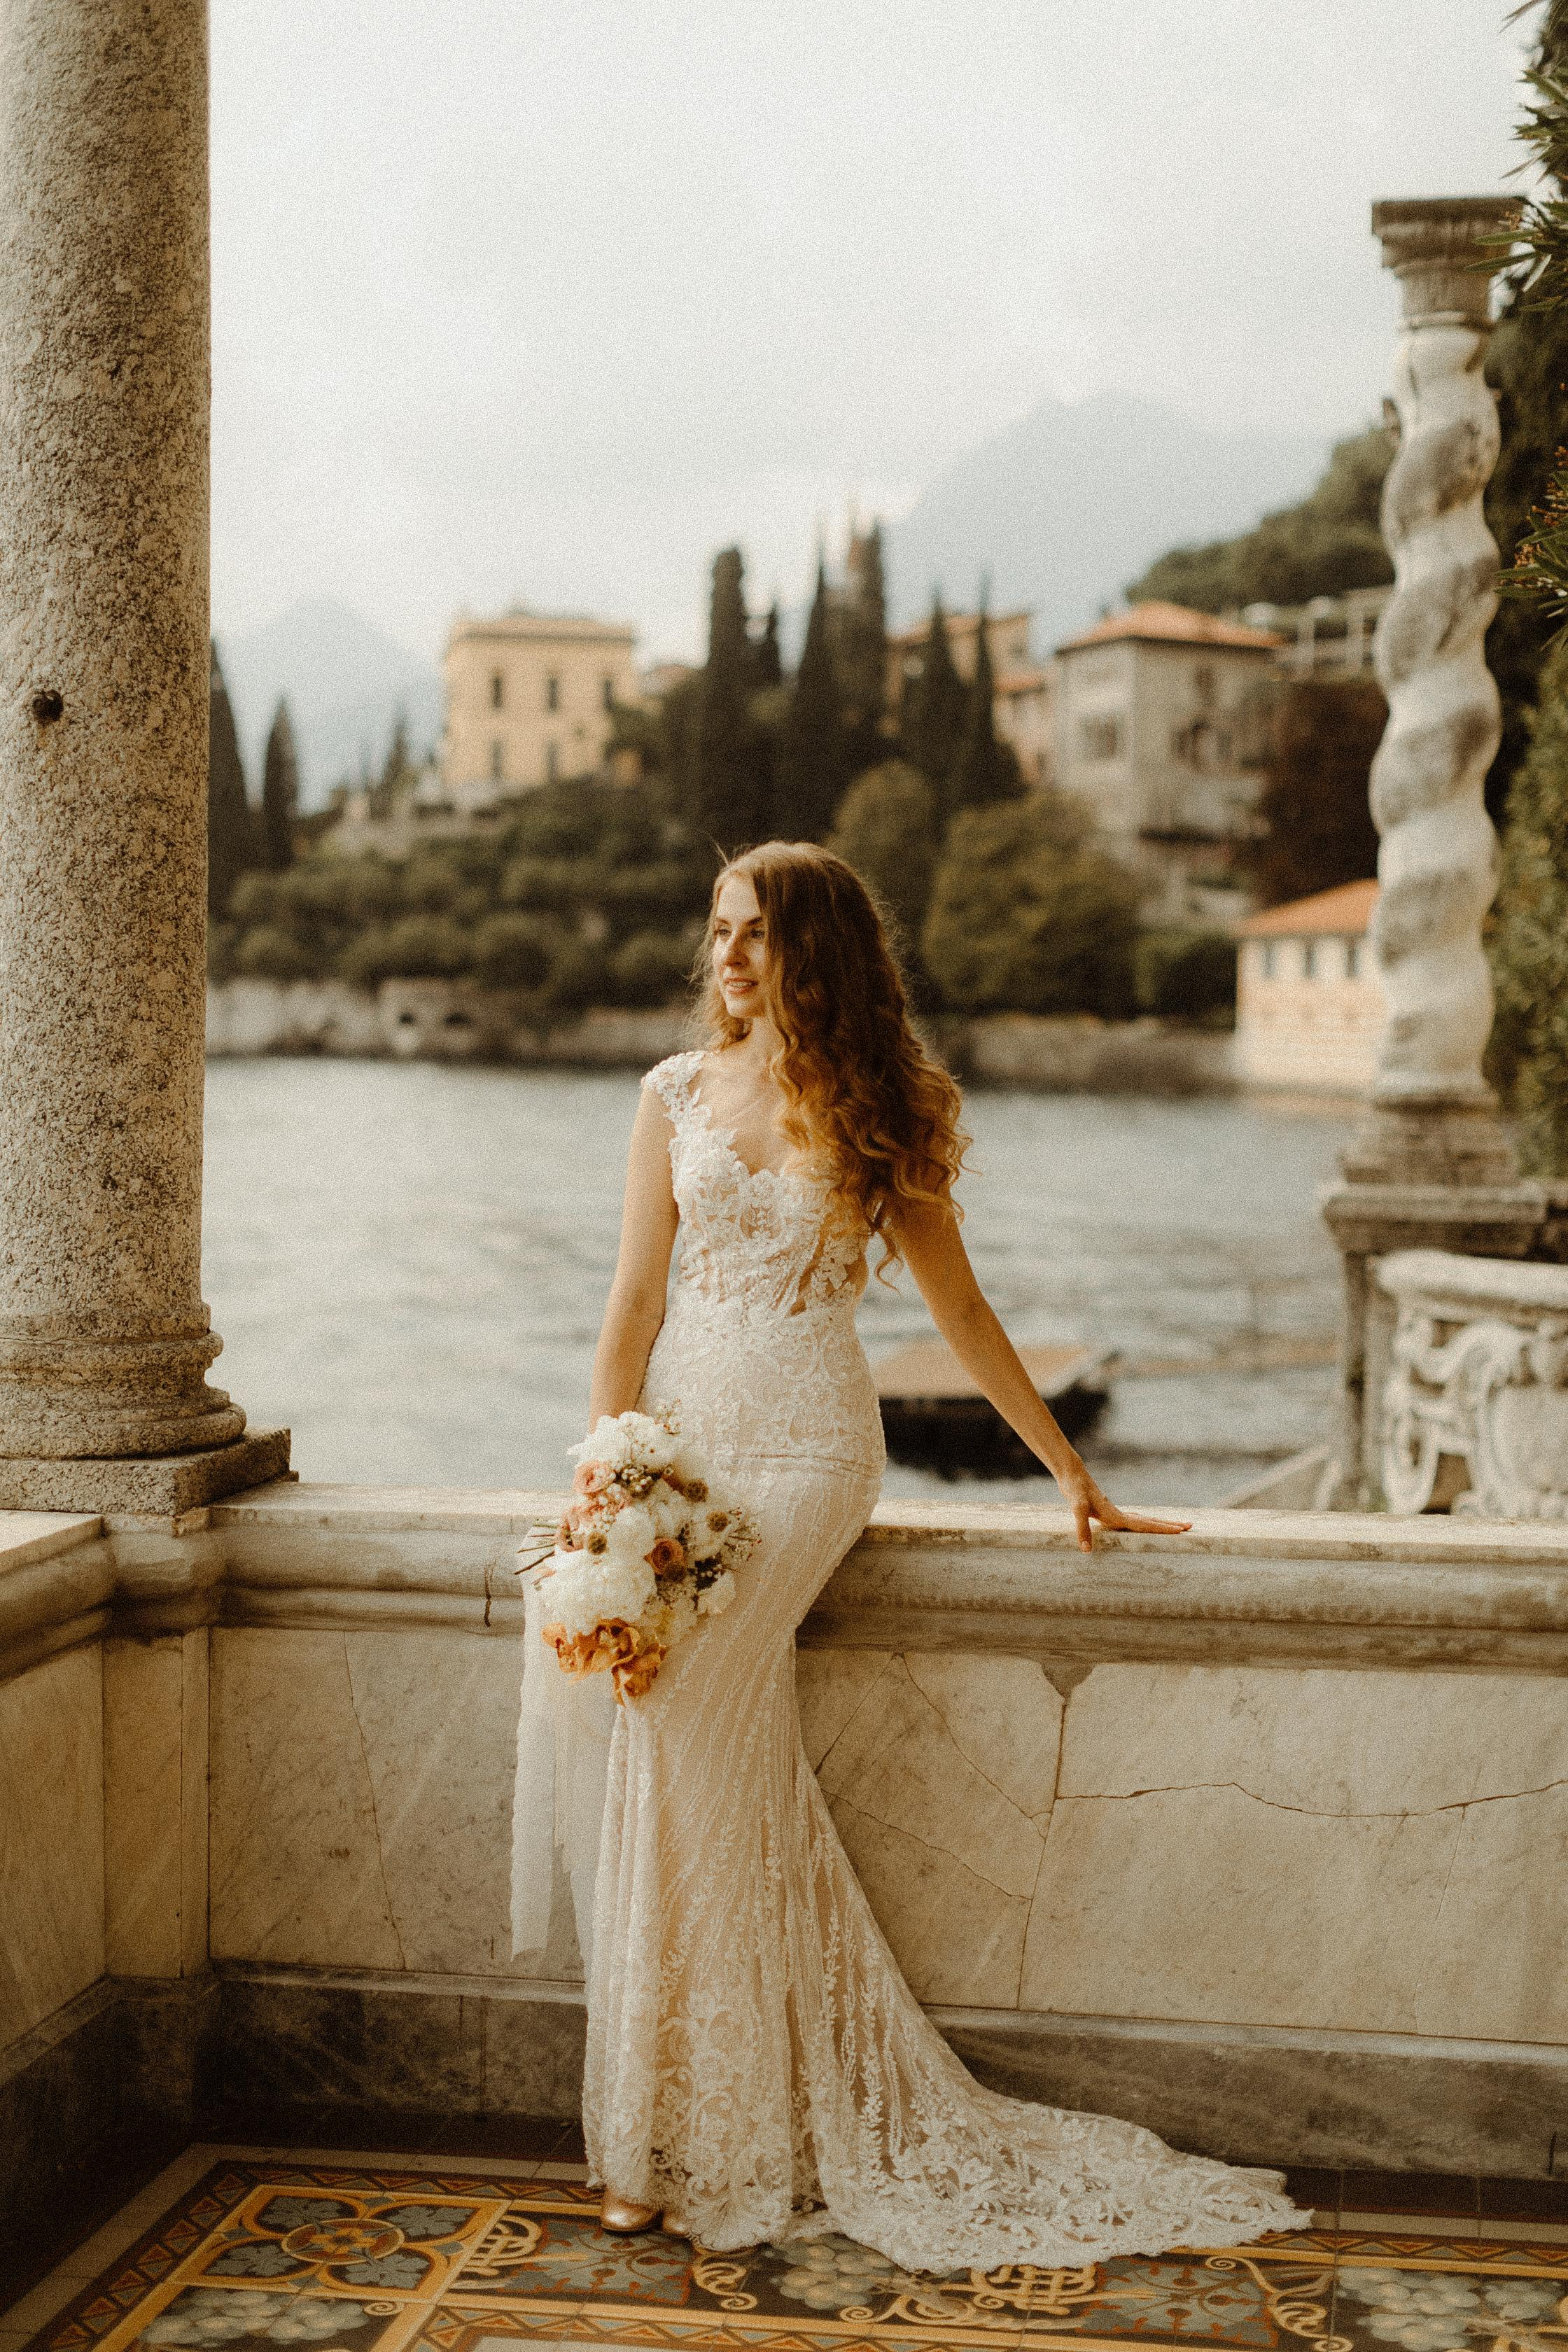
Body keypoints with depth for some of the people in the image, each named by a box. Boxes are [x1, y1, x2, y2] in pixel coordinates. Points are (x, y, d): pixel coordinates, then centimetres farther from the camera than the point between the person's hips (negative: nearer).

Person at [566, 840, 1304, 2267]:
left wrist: (1076, 1476, 10)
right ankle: (839, 2116, 3)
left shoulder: (875, 1115, 4)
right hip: (682, 1432, 3)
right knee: (731, 1752, -11)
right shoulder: (677, 1095, 9)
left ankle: (685, 2137, -8)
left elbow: (962, 1312, 9)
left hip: (807, 1451, -3)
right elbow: (633, 1303, 7)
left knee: (687, 1710, -20)